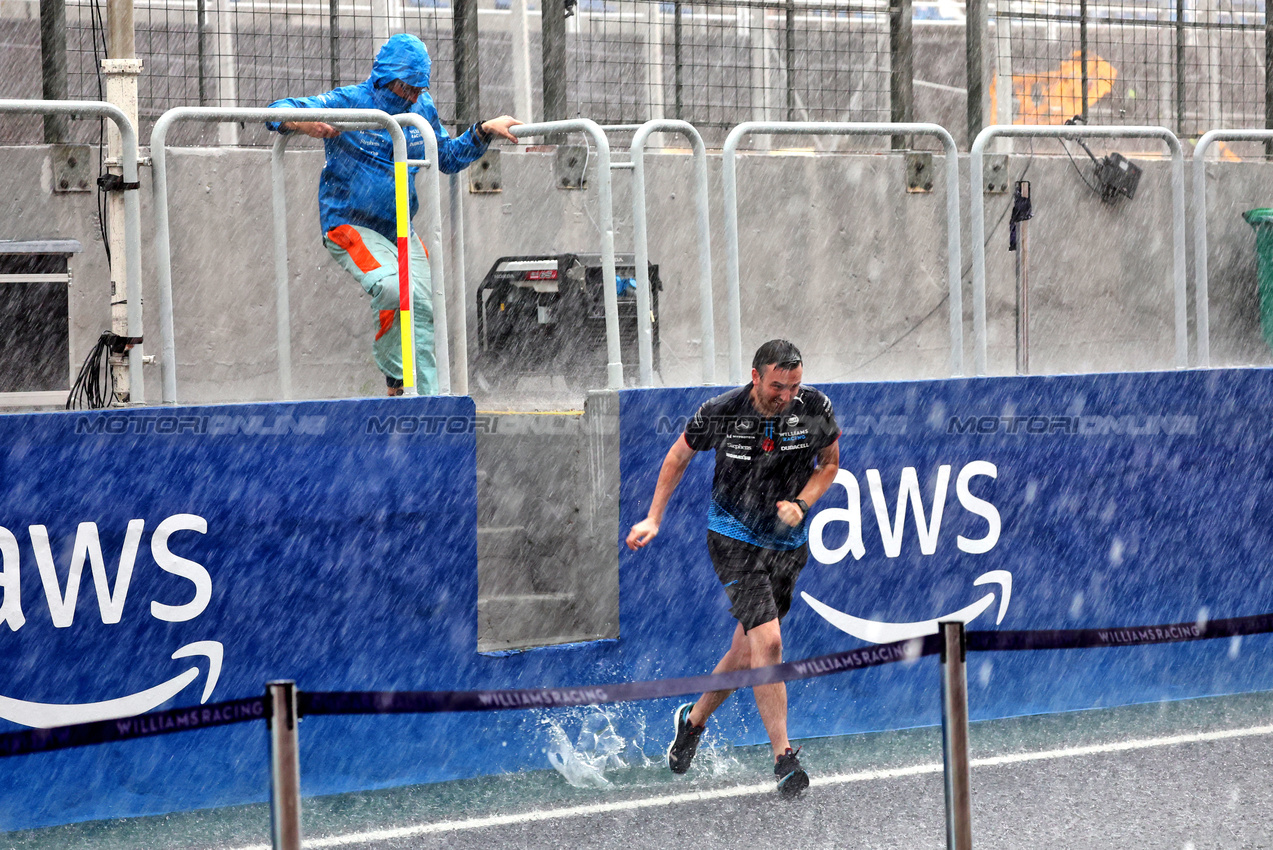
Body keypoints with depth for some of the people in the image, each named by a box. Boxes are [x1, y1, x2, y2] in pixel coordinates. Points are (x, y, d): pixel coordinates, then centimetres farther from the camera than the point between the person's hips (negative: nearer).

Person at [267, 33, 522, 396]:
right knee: (394, 288, -30)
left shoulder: (422, 110, 6)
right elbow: (278, 111, -15)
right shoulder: (347, 104, -12)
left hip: (401, 231, 6)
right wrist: (304, 124, -37)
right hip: (350, 226, -6)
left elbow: (448, 158, 22)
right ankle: (395, 377, -10)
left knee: (424, 307, -5)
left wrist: (485, 131, 8)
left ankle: (425, 398, 2)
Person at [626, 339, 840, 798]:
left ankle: (692, 721, 37)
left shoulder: (815, 408, -11)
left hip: (789, 544, 4)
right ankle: (783, 757, -16)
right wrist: (653, 520, 3)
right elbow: (679, 456, 3)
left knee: (747, 650, 10)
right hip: (734, 540, -4)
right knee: (768, 641, -19)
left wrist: (801, 504, -11)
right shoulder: (720, 413, -15)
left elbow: (829, 463, 7)